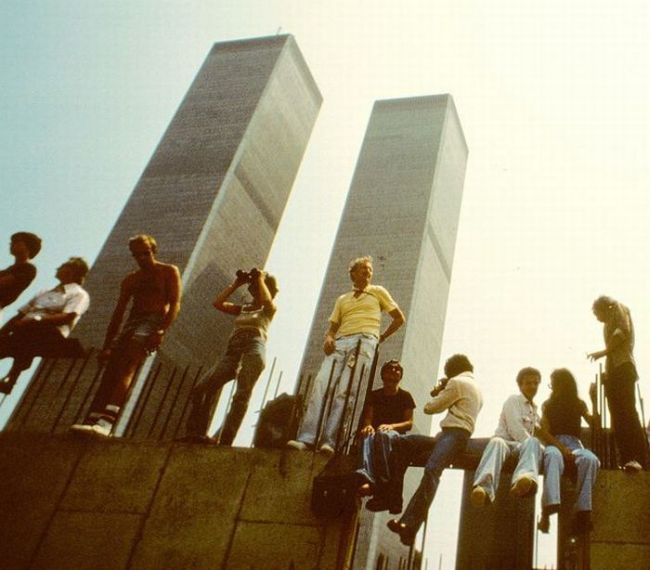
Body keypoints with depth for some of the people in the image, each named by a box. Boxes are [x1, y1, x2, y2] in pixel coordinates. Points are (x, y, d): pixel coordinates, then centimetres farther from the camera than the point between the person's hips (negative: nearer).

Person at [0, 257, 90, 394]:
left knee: (27, 331, -37)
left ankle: (11, 377, -37)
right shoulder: (44, 293, 32)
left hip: (51, 336, -6)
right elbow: (20, 315, 24)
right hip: (24, 332, 7)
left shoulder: (79, 294, 10)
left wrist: (36, 320, -17)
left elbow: (67, 317, -9)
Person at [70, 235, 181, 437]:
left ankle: (106, 421, -43)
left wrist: (162, 330, -20)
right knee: (110, 372, -12)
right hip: (132, 322, 7)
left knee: (126, 367, -27)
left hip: (154, 321, -6)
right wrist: (106, 346, 12)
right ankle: (92, 422, -22)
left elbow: (175, 303, -4)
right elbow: (118, 313, 20)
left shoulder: (169, 272, 9)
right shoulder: (130, 280, 23)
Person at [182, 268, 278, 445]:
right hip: (232, 351, 5)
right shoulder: (242, 308, 33)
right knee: (201, 388, -14)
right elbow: (218, 303, 21)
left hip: (254, 348, -5)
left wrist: (260, 279, 9)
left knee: (242, 395, -23)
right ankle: (197, 433, -20)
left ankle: (225, 442, -32)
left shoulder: (269, 309, 18)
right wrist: (235, 284, 25)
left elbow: (266, 299, -6)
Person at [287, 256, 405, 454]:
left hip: (364, 341, -3)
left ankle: (329, 441, -30)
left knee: (344, 391, -21)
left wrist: (381, 337, 11)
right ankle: (306, 438, -28)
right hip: (340, 343, 4)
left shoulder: (378, 292, 21)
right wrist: (328, 339, 0)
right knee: (321, 384, -19)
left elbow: (399, 318, 20)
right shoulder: (342, 300, 29)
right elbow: (332, 327, 22)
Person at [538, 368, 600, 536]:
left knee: (590, 459, -36)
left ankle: (583, 512, -42)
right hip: (554, 443, -1)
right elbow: (545, 432, 5)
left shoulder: (579, 404, 20)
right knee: (553, 455, -41)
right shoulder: (547, 405, 18)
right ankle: (550, 506, -58)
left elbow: (594, 426, 7)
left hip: (573, 443, 1)